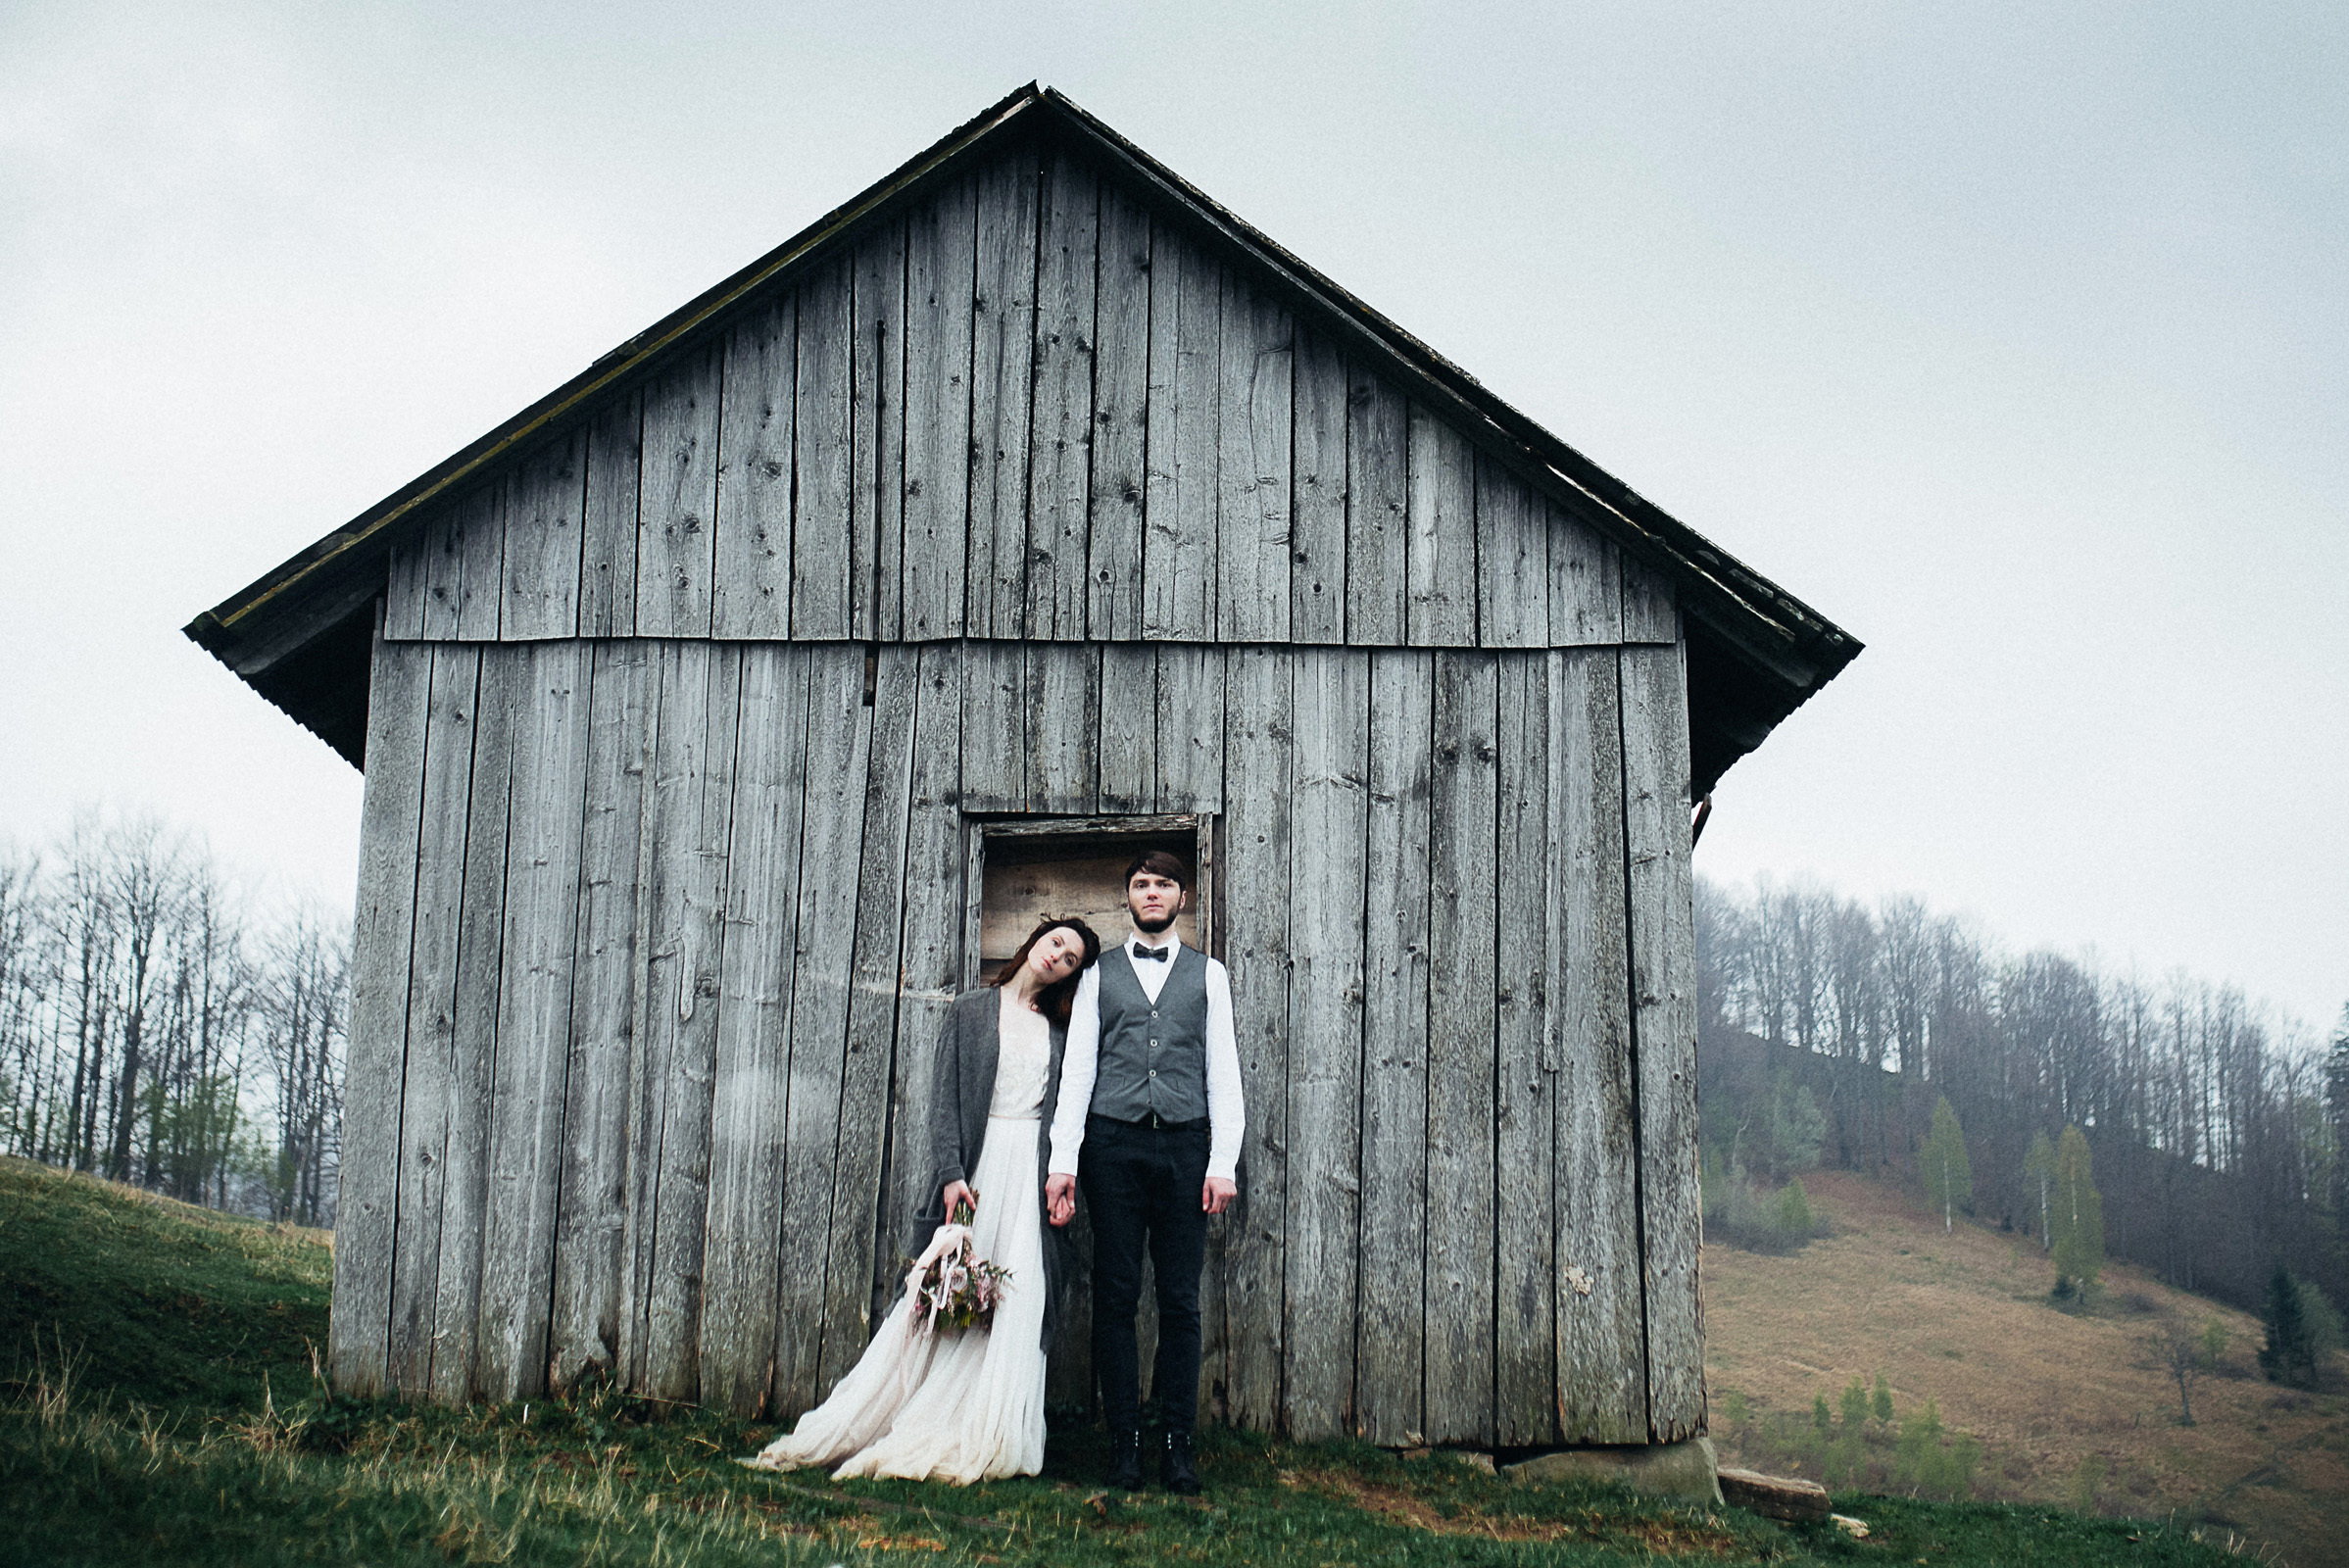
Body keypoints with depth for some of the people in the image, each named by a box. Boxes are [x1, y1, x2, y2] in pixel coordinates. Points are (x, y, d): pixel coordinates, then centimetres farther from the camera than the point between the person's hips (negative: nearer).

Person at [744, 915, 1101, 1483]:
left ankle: (977, 1442, 0)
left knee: (1019, 1302, -5)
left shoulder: (1060, 1027, 12)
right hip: (977, 1162, -2)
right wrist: (951, 1173, -10)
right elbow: (945, 1096, 1)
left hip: (1034, 1169, 2)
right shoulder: (969, 1010, 7)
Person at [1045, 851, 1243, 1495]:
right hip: (1114, 1144, 0)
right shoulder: (1099, 973, 13)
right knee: (1116, 1297, 0)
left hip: (1185, 1146, 0)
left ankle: (1176, 1446, 4)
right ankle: (1123, 1442, 5)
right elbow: (1078, 1067, 8)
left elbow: (1224, 1071, 7)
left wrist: (1224, 1162, -3)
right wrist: (1063, 1159, -2)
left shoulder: (1208, 974, 13)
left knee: (1181, 1300, 0)